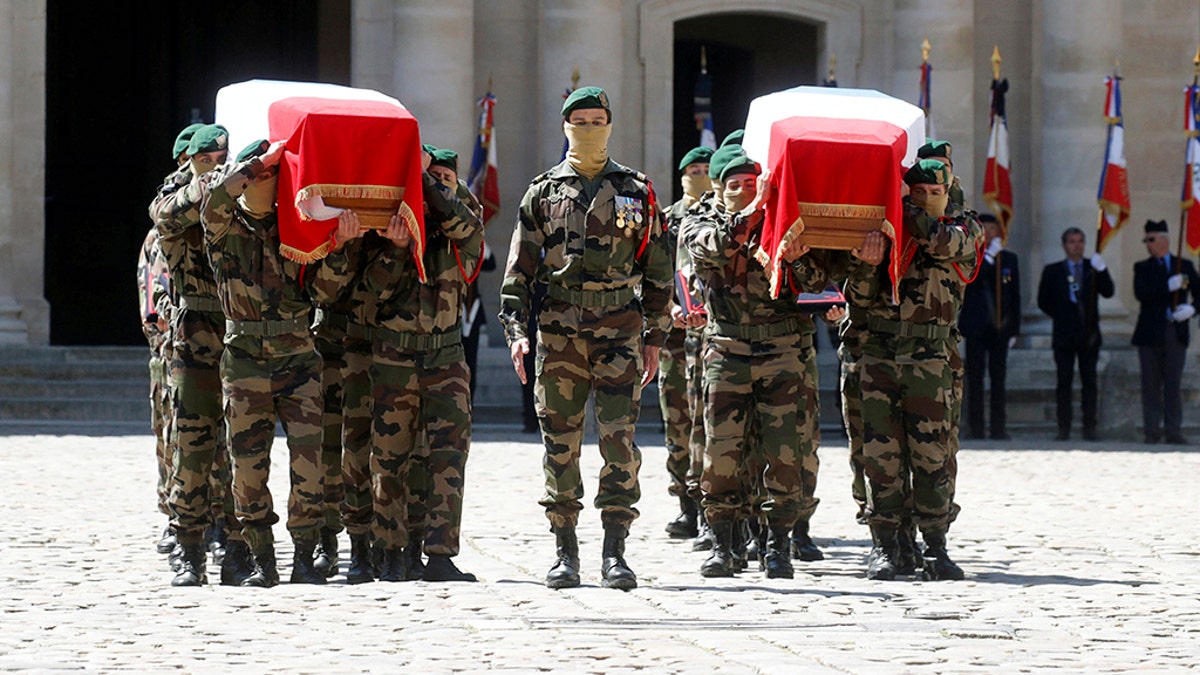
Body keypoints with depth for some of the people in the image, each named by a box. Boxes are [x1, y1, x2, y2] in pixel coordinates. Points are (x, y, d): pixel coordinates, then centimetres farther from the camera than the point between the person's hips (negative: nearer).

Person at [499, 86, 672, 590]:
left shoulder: (636, 191, 9)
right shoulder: (543, 192, 10)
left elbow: (656, 269, 11)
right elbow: (519, 269, 9)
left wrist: (654, 338, 7)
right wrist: (516, 330, -1)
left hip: (619, 329, -1)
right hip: (558, 330, 1)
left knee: (619, 440, -8)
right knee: (560, 444, 2)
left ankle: (614, 553, -5)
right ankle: (565, 553, 10)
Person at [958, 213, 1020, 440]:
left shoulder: (1009, 259, 11)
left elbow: (1015, 296, 12)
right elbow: (969, 279, -16)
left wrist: (1013, 328, 7)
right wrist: (989, 256, -20)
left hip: (1000, 327, 2)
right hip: (976, 327, -2)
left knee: (999, 378, 1)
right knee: (975, 378, -2)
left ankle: (999, 427, 2)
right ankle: (975, 427, 0)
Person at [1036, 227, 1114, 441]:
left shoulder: (1093, 267, 8)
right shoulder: (1053, 271, 7)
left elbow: (1108, 292, -6)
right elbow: (1043, 301, 10)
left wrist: (1101, 271, -19)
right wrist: (1059, 316, 4)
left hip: (1089, 334, 1)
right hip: (1064, 334, -1)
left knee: (1089, 381, 1)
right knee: (1063, 381, -2)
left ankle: (1089, 428, 3)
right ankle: (1064, 428, 0)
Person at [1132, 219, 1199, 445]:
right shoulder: (1142, 268, 7)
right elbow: (1140, 293, -10)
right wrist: (1169, 286, -19)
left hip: (1176, 331, 0)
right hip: (1150, 333, 0)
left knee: (1173, 384, 0)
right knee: (1151, 384, 0)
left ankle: (1173, 430, 3)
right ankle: (1152, 430, 6)